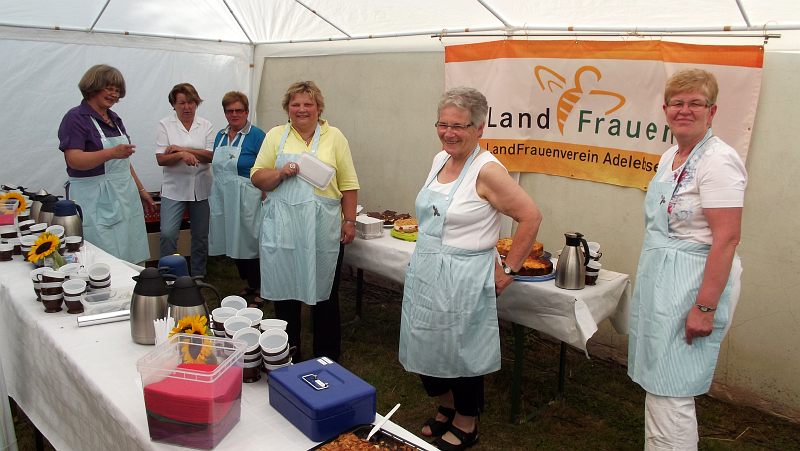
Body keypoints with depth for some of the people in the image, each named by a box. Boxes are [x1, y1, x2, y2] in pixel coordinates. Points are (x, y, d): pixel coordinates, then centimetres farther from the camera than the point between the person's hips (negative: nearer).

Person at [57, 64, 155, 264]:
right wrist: (112, 152, -30)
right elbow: (74, 160, -18)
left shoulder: (115, 119, 16)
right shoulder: (75, 118, -6)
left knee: (131, 258, 3)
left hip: (125, 196, 7)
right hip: (95, 200, -7)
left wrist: (141, 190, 21)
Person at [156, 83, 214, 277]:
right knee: (167, 234, -12)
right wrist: (182, 155, -24)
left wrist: (182, 149, -14)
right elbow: (161, 159, -6)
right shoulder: (165, 125, 0)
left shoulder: (206, 125, 5)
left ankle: (198, 277, 23)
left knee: (201, 236, 9)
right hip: (174, 188, -2)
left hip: (201, 188, 2)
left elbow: (210, 156, -5)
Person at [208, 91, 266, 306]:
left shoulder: (256, 135, -8)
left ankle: (258, 290, 11)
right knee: (233, 244, 13)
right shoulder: (220, 136, 12)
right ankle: (247, 283, 28)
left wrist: (265, 199, -17)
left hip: (246, 200, -7)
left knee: (249, 244, -1)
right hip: (223, 199, 7)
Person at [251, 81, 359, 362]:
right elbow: (257, 178, 5)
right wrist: (281, 173, -13)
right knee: (284, 291, 8)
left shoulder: (334, 137, 5)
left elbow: (348, 185, 4)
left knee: (324, 294, 7)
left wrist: (349, 221, -1)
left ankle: (327, 358, 22)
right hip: (283, 228, 1)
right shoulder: (276, 136, 8)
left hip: (323, 229, -1)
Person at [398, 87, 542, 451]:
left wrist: (509, 270, -14)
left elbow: (531, 217, -18)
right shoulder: (440, 160, 5)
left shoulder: (487, 170, -18)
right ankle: (447, 409, 41)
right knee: (425, 347, 16)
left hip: (462, 279, -7)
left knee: (461, 352, 8)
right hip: (424, 272, 7)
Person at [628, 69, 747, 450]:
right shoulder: (670, 157, 12)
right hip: (659, 281, 9)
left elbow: (727, 238, -21)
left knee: (670, 393, -3)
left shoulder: (718, 161, -16)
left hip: (692, 286, -9)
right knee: (657, 383, 17)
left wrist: (705, 307, -22)